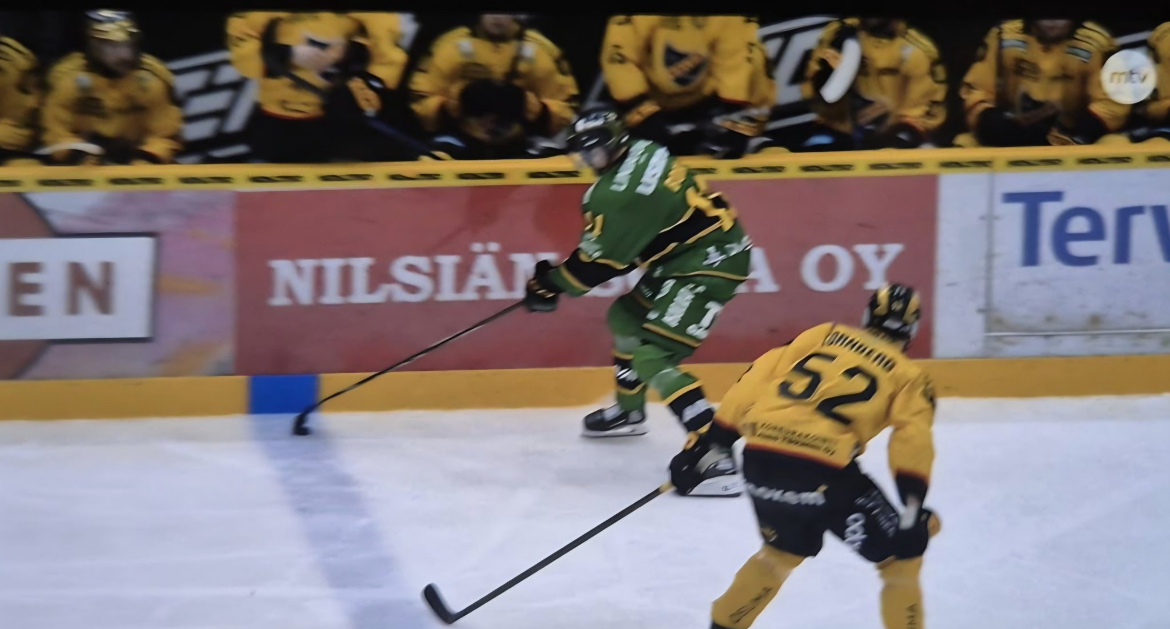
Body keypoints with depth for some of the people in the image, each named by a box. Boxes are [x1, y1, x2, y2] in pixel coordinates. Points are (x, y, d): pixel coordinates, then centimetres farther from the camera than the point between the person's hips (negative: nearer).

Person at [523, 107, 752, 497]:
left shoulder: (620, 192, -22)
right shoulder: (644, 152, 6)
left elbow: (599, 261, -14)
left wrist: (552, 284, 1)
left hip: (708, 262, -11)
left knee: (653, 357, -18)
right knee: (626, 316, 26)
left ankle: (716, 457, -27)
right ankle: (628, 412, 47)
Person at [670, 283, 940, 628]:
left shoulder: (823, 335, 25)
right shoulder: (909, 376, 17)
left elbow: (755, 381, 16)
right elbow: (912, 439, -2)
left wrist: (707, 441, 17)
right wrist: (914, 503, -3)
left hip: (761, 455, 5)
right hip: (823, 469, -5)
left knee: (784, 550, 32)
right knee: (901, 557, 12)